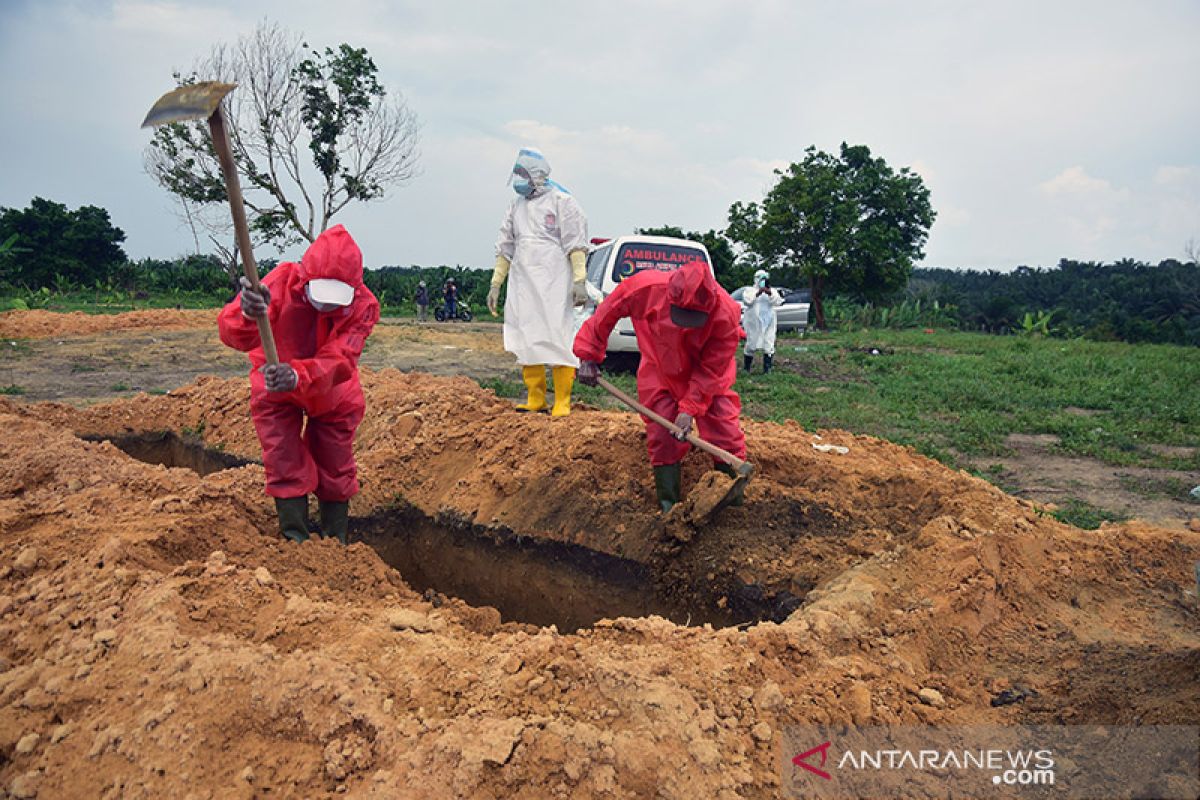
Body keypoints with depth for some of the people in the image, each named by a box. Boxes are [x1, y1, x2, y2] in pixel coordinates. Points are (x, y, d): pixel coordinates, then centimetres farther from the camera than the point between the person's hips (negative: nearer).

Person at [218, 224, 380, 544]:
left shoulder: (364, 305, -29)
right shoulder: (282, 281, -31)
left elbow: (338, 361, -39)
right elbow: (233, 334, -43)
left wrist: (297, 377, -59)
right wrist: (249, 314, -68)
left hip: (333, 395, 1)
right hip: (275, 390, -1)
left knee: (336, 471, 10)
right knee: (286, 470, -2)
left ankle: (336, 544, 29)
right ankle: (295, 541, 15)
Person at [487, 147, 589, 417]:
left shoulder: (561, 201, 2)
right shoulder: (516, 206, 19)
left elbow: (575, 244, -4)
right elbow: (505, 248, 21)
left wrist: (579, 281, -14)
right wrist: (495, 285, 16)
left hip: (553, 282, -6)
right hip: (522, 283, 6)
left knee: (557, 339, -7)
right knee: (526, 341, 4)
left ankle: (562, 403, -2)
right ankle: (534, 399, 12)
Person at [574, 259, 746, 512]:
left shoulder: (725, 315, -33)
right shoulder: (644, 288, -31)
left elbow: (711, 369, -23)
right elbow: (605, 315, -14)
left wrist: (690, 408, -25)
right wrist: (588, 356, -10)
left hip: (705, 378, -1)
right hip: (660, 374, 1)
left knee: (725, 432, -5)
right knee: (662, 435, -4)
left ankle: (735, 504, 10)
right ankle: (669, 505, 8)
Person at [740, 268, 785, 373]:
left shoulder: (772, 291, 15)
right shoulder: (749, 290, 7)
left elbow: (778, 302, -2)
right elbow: (747, 301, -11)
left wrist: (770, 293, -16)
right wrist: (758, 293, -16)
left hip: (768, 323, 2)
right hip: (753, 323, -2)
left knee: (768, 346, -4)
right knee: (751, 345, -1)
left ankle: (767, 370, 0)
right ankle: (747, 368, 12)